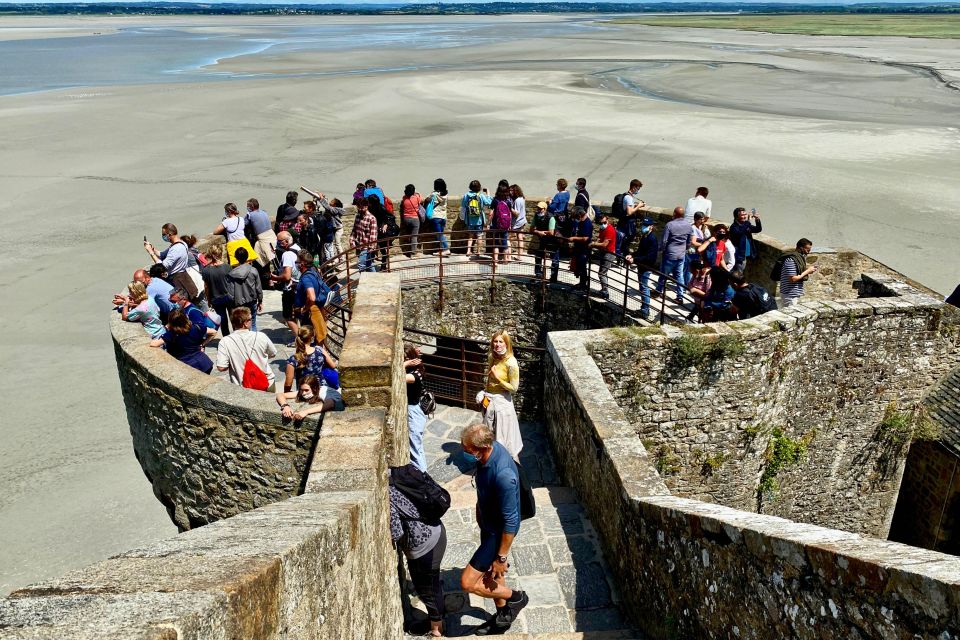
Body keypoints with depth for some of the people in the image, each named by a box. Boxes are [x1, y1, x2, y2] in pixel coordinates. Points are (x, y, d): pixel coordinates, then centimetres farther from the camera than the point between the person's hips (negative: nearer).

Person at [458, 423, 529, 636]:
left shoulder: (503, 475, -39)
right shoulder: (489, 449, -14)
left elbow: (510, 521, -28)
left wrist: (502, 557, -18)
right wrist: (479, 512, 21)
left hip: (499, 531, -8)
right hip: (488, 523, 8)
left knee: (468, 582, -2)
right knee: (490, 572, 26)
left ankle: (515, 598, 19)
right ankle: (503, 615, 49)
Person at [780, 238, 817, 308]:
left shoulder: (799, 258, 11)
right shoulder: (791, 260, -20)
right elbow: (792, 279, -23)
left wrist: (808, 270, 4)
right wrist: (807, 272, -15)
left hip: (795, 294, 10)